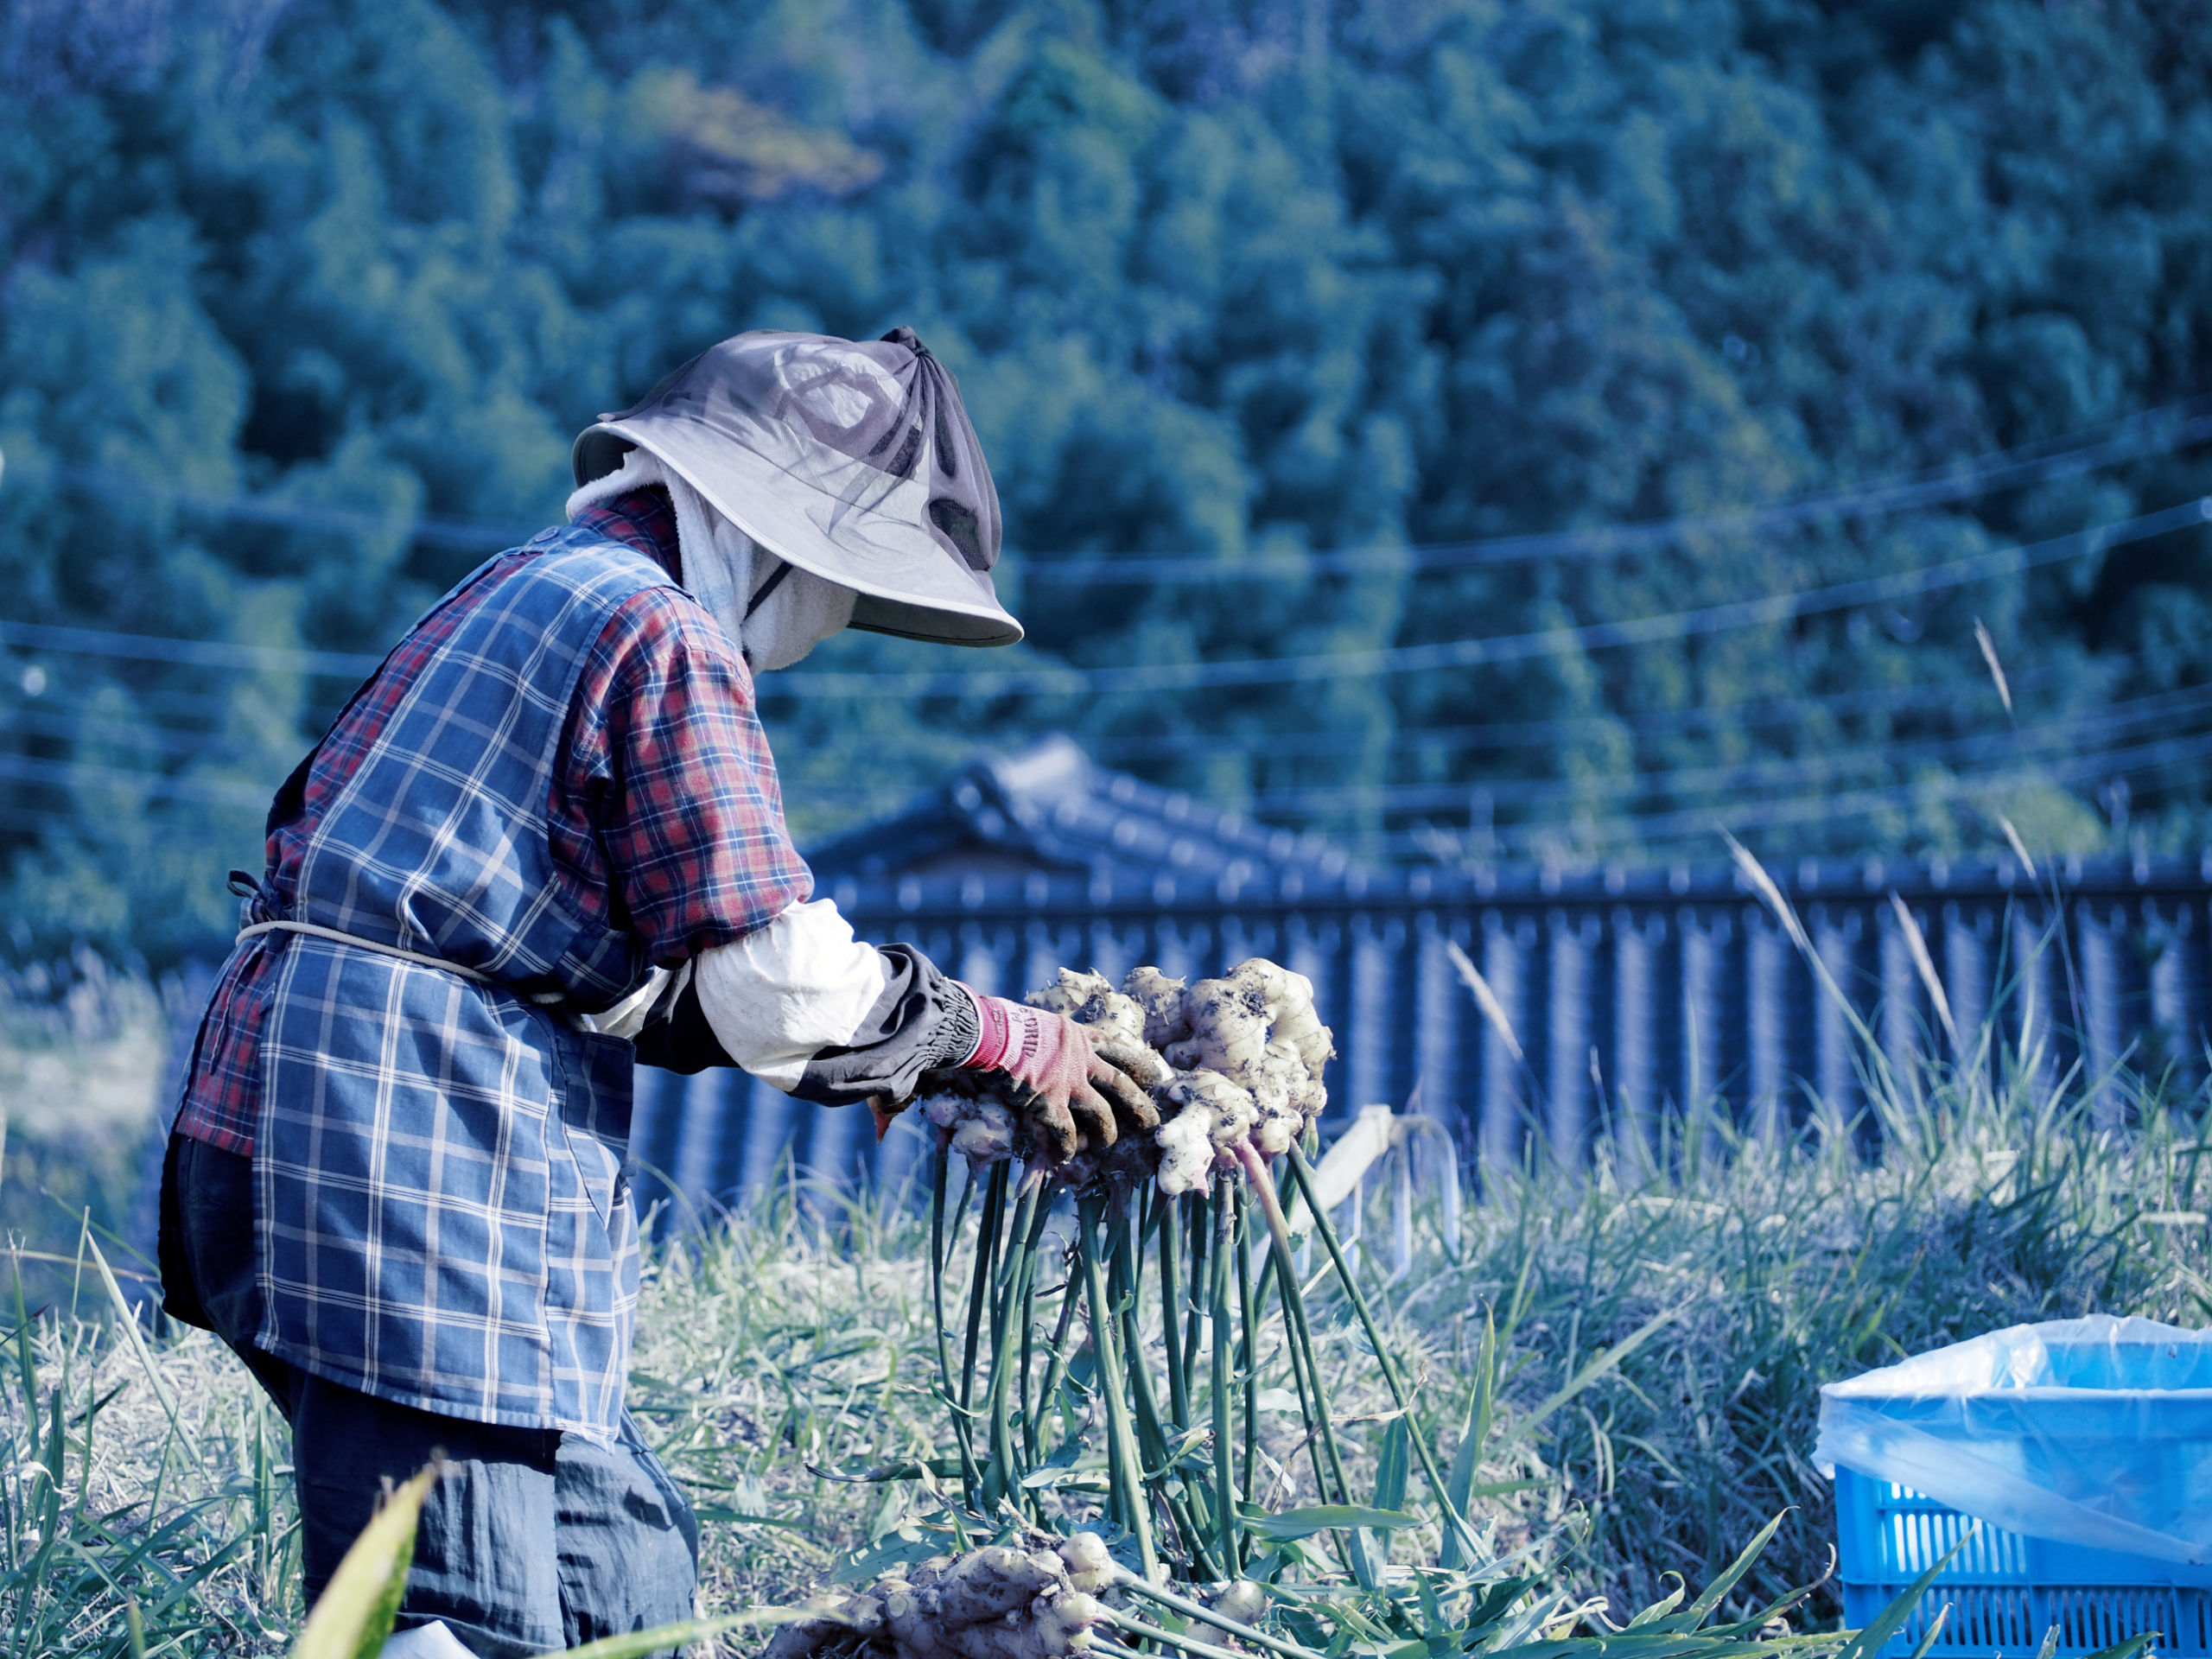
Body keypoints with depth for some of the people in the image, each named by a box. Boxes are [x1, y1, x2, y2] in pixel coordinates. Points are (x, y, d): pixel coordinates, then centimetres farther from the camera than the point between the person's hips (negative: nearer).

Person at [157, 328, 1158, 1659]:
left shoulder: (530, 591, 23)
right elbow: (777, 983, -11)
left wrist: (852, 1056, 23)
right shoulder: (664, 635, -8)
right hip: (414, 1150, -10)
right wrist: (1011, 1041, 3)